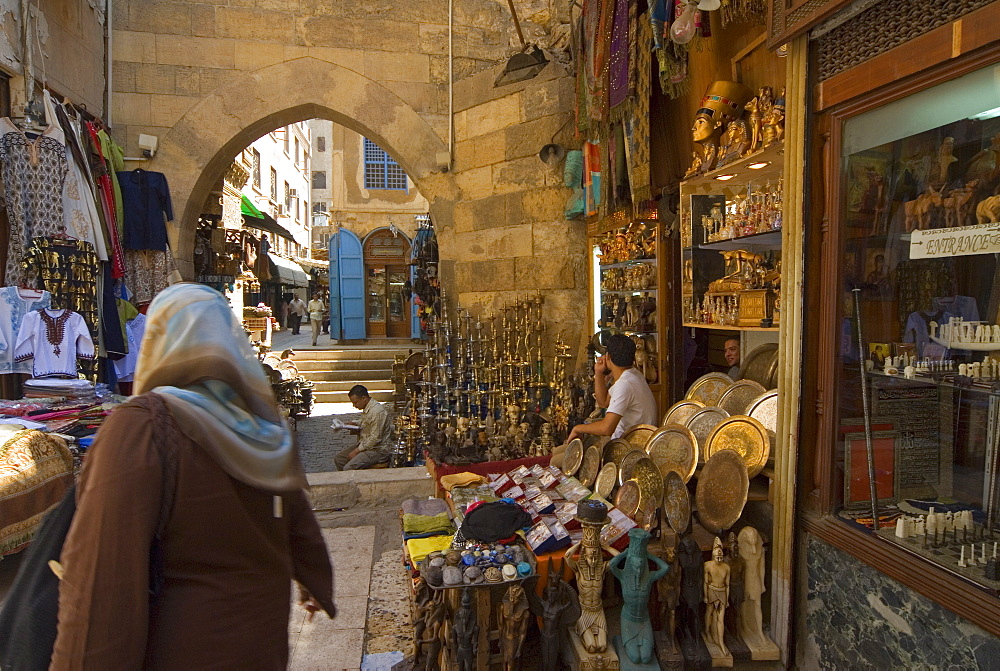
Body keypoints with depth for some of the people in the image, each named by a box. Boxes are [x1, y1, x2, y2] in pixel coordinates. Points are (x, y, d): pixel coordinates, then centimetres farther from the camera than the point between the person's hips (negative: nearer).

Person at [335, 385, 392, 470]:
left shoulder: (377, 411, -23)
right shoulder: (366, 409, 8)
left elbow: (375, 438, -23)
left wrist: (357, 450, -17)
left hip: (378, 450, -10)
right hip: (366, 445, 10)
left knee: (349, 468, -24)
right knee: (338, 458, 7)